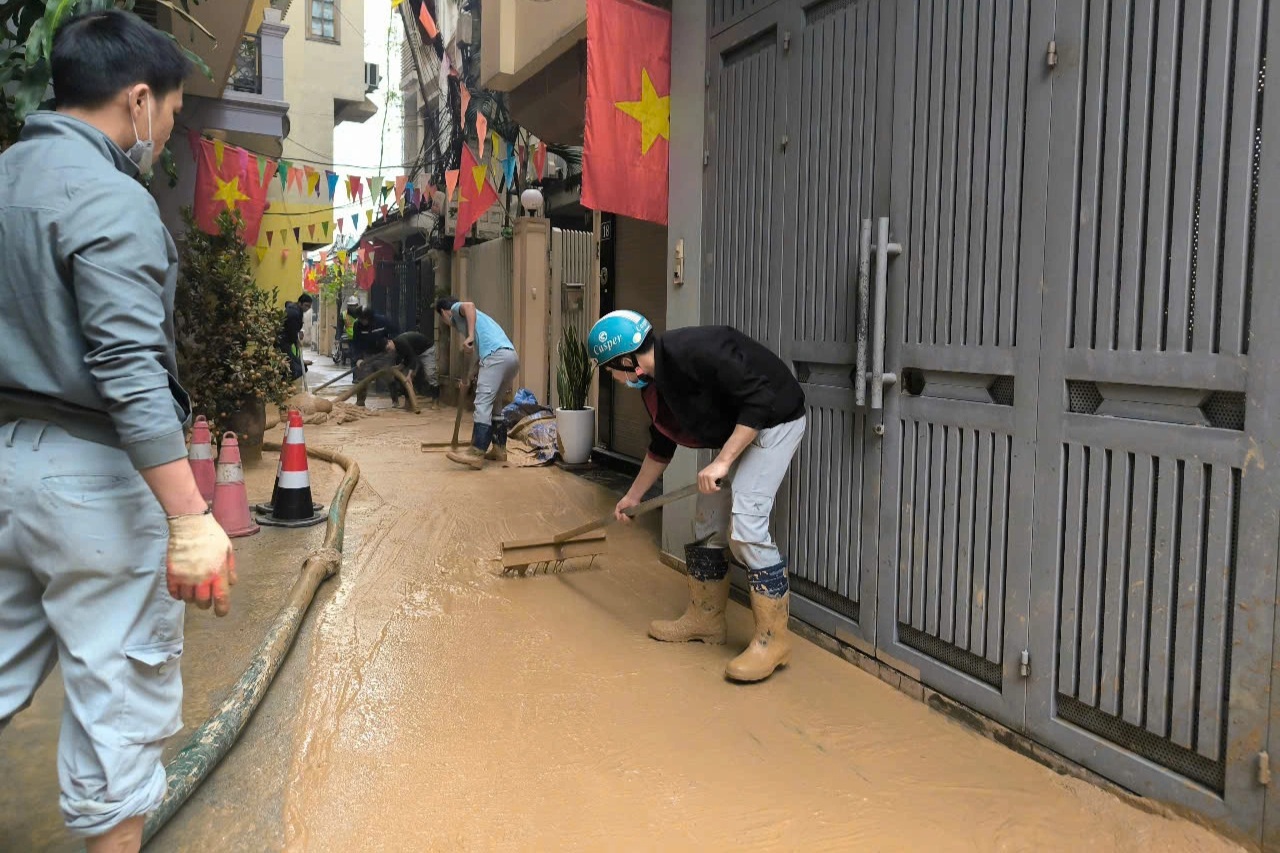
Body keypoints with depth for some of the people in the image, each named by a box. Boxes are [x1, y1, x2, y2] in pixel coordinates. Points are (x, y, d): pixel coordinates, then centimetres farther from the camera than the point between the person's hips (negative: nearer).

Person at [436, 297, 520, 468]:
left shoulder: (456, 309, 16)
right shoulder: (475, 318, 39)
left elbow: (469, 305, -11)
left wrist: (470, 336, -17)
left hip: (497, 356, -9)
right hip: (511, 356, 9)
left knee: (482, 404, -13)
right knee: (492, 404, 19)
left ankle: (476, 454, -20)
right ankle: (499, 449, 21)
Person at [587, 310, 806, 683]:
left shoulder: (693, 352, -30)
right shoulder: (653, 380, 0)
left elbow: (760, 400, -31)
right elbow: (661, 446, 15)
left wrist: (721, 462, -30)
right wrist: (633, 496, 22)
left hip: (774, 421, -10)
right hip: (737, 429, 10)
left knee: (745, 523, -18)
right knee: (708, 520, 10)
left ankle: (773, 639, -8)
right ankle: (706, 618, 24)